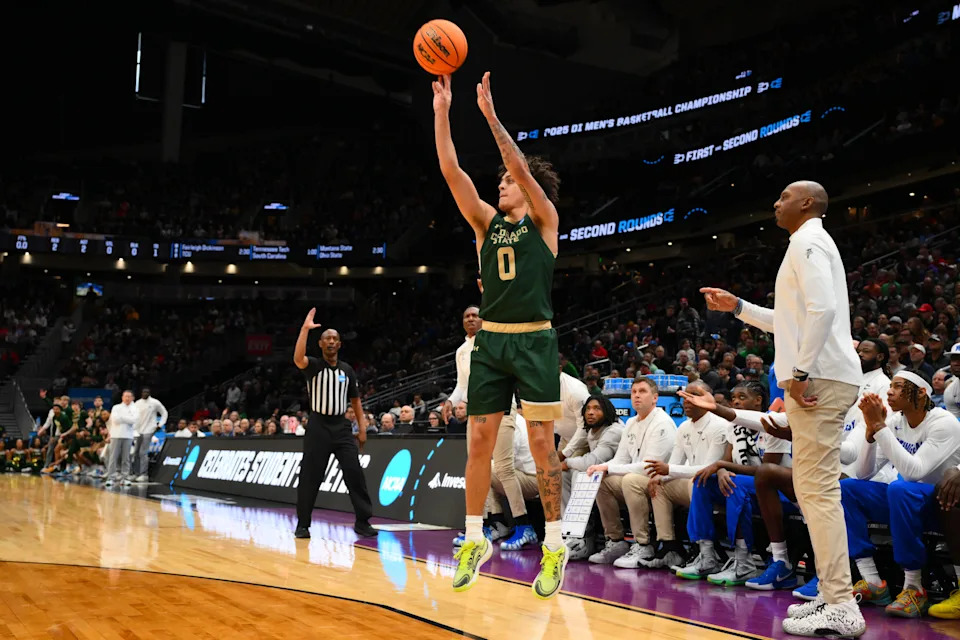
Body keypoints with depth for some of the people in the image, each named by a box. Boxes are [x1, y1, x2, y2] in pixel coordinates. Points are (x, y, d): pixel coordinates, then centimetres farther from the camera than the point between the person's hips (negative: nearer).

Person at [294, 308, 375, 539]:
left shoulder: (347, 370, 11)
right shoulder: (313, 365, -2)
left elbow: (355, 400, 15)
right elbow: (297, 358, -26)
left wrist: (362, 428, 7)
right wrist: (305, 329, -29)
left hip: (341, 427, 3)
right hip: (318, 426, -3)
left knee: (355, 473, -5)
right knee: (310, 477, 0)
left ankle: (362, 522, 2)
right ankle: (303, 524, 13)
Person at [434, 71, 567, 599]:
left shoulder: (544, 219, 3)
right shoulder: (487, 222, 13)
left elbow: (521, 166, -11)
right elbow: (451, 171, 4)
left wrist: (490, 113, -12)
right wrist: (442, 113, -2)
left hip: (534, 341, -4)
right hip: (490, 341, 4)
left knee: (540, 442, -3)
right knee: (479, 440, 4)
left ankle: (554, 545, 7)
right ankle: (475, 540, 15)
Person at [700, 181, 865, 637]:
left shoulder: (808, 242, -7)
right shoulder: (810, 244, 24)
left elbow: (822, 308, -22)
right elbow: (791, 321, 30)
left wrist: (801, 370, -23)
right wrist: (737, 307, 26)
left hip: (819, 378, -11)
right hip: (821, 377, 11)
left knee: (818, 490, -11)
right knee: (813, 489, 12)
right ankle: (833, 595, 17)